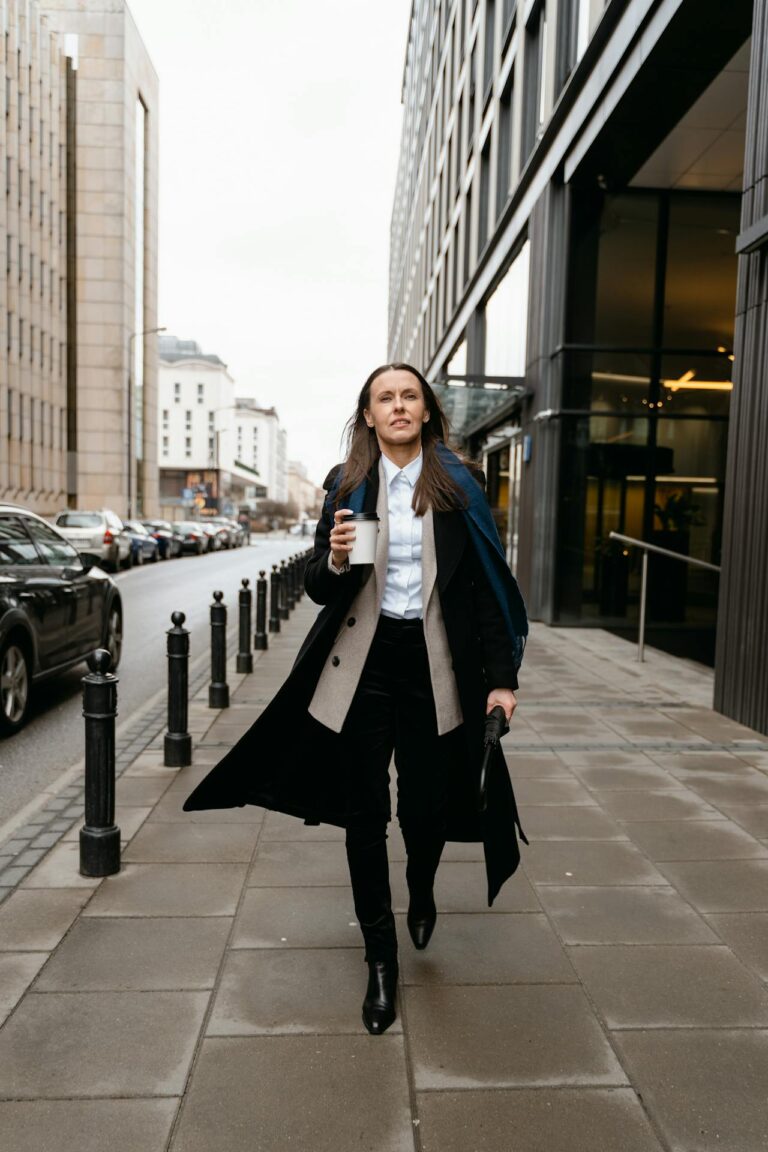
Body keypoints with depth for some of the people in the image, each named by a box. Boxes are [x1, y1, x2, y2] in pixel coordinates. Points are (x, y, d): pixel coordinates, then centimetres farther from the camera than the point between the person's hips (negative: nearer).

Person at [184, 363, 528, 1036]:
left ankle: (421, 890, 45)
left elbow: (488, 585, 0)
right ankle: (381, 960, 26)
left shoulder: (460, 486, 1)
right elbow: (318, 588, 5)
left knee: (427, 806, 7)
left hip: (436, 667, 0)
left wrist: (502, 677, -6)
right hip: (364, 665, 1)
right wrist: (335, 560, -18)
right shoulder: (348, 486, 4)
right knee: (365, 816, 6)